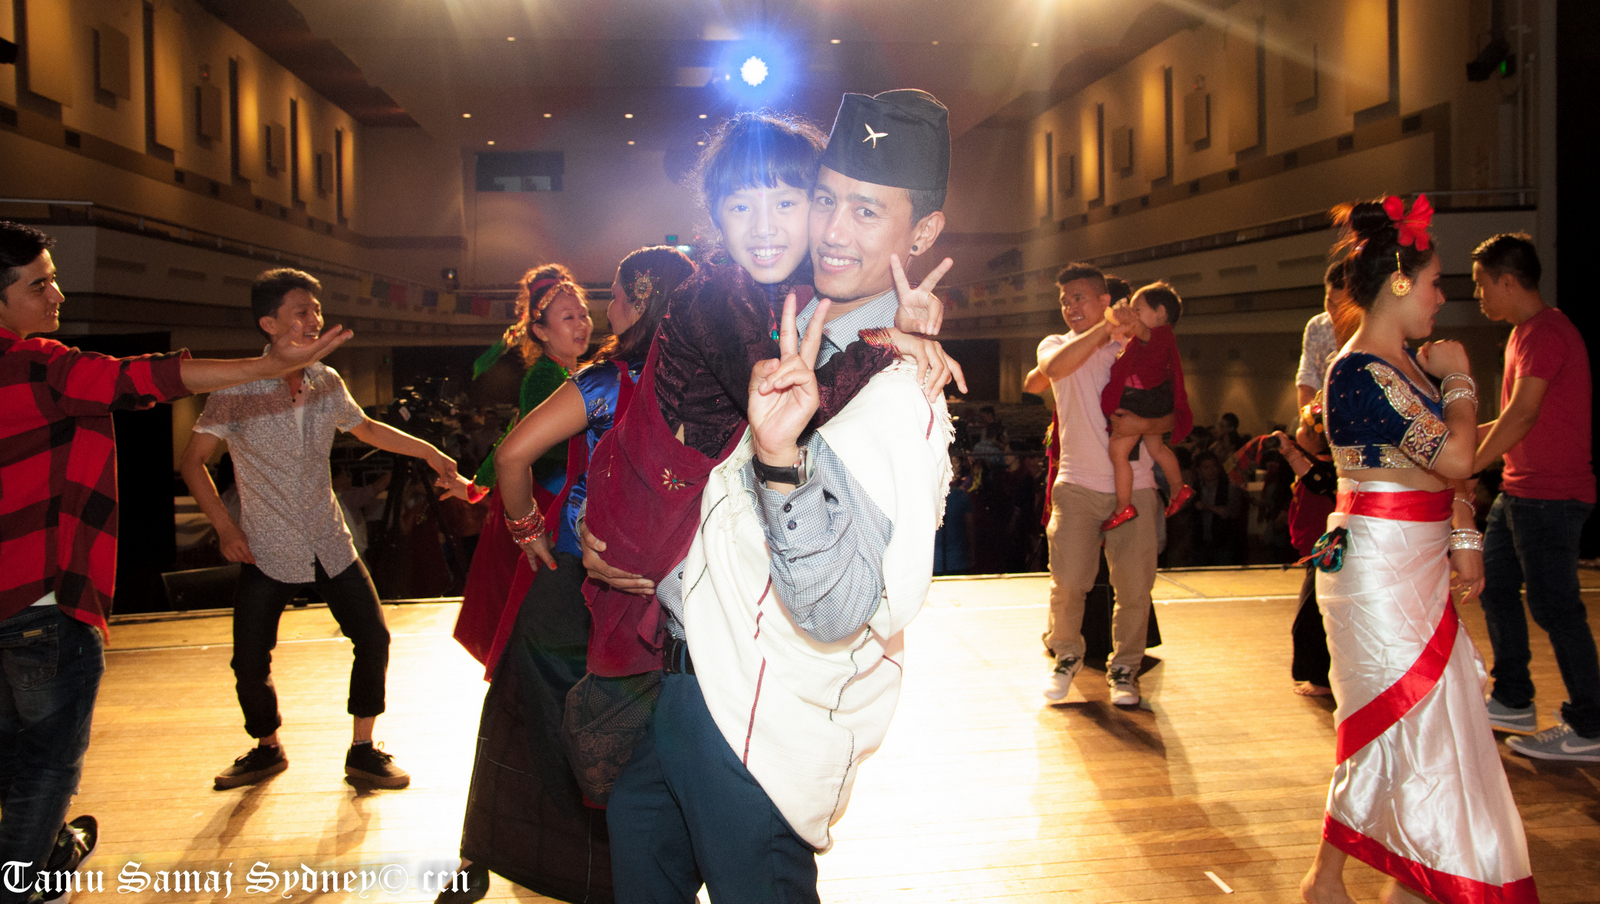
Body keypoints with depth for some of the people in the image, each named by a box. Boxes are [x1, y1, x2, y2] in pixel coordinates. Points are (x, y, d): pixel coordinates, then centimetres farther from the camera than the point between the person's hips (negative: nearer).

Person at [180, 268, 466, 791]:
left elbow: (365, 427, 16)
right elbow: (192, 461, -4)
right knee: (250, 664, 0)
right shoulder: (235, 393, -15)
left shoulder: (326, 382, -3)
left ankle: (362, 751, 15)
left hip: (330, 545, 3)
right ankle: (267, 748, 30)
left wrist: (430, 453, 12)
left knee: (373, 639, -1)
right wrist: (225, 528, -9)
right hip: (267, 552, -3)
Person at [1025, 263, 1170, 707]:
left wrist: (1144, 424, -12)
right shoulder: (1055, 344, 9)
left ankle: (1124, 668, 21)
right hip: (1078, 484, -1)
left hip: (1134, 486, 1)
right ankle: (1065, 655, 20)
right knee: (1067, 580, -8)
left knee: (1134, 587, 0)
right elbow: (1054, 368, -18)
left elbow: (1173, 415, 9)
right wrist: (1106, 327, -17)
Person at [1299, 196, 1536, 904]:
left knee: (1436, 715, 14)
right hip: (1376, 561, -9)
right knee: (1396, 721, -1)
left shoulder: (1408, 364, 12)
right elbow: (1454, 457, -23)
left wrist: (1464, 539, 6)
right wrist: (1459, 380, -8)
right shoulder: (1361, 372, -18)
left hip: (1418, 561, 9)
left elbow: (1448, 469, 17)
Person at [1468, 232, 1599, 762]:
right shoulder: (1526, 333, 16)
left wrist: (1465, 469, -20)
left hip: (1551, 495, -10)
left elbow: (1523, 416, -24)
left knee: (1554, 606, -5)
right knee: (1494, 584, 15)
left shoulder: (1546, 332, -16)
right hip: (1521, 492, 10)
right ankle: (1513, 701, 27)